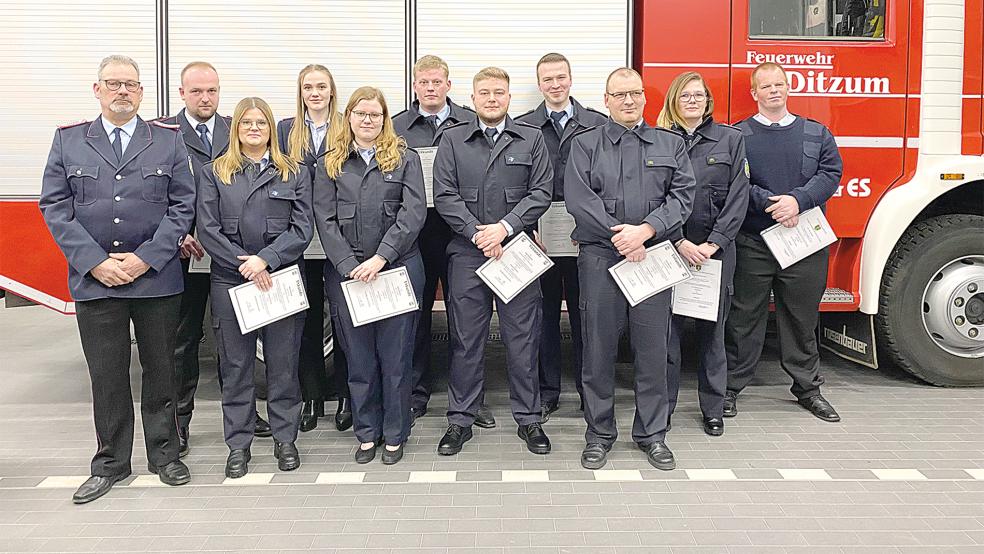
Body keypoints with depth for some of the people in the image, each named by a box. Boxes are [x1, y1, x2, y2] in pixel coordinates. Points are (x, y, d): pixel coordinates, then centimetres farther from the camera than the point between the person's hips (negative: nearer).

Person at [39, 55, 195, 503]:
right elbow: (55, 207, 2)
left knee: (160, 370, 9)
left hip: (157, 279, 0)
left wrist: (147, 258, -10)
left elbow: (182, 204, -1)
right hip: (94, 279, 1)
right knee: (106, 376, 7)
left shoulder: (169, 140, 5)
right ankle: (111, 463, 22)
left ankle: (164, 455, 23)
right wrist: (94, 262, -9)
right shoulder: (68, 140, 8)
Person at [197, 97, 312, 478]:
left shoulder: (295, 173, 8)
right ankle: (238, 444, 16)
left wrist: (265, 259, -13)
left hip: (281, 278, 0)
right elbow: (207, 229, 0)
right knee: (235, 364, 5)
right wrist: (243, 263, -12)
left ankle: (285, 439, 17)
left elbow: (302, 228, -1)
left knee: (283, 362, 4)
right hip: (229, 280, 1)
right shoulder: (213, 173, 9)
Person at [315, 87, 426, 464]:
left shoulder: (405, 159, 6)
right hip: (346, 272, 2)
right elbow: (325, 220, 2)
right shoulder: (330, 164, 10)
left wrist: (380, 257, -15)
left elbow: (414, 213, -6)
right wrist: (350, 266, -10)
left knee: (395, 355, 3)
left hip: (398, 268, -1)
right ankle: (367, 433, 22)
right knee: (358, 358, 8)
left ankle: (395, 434, 17)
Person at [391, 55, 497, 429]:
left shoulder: (470, 123, 6)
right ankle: (417, 394, 21)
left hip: (459, 229, 0)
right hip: (414, 230, 1)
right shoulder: (397, 127, 8)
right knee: (416, 314, 8)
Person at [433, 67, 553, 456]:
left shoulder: (531, 139, 8)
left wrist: (505, 227, -13)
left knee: (522, 338, 5)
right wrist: (477, 233, -11)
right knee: (466, 339, 6)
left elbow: (542, 191, -1)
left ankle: (528, 418, 18)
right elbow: (444, 195, 0)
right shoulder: (453, 139, 8)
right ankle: (460, 420, 18)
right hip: (467, 252, 0)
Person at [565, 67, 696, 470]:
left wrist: (646, 229, -13)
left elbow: (682, 195, 1)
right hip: (600, 256, -1)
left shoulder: (670, 145, 14)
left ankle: (651, 434, 18)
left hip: (653, 256, 1)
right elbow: (579, 198, -5)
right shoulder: (585, 145, 9)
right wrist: (618, 236, -12)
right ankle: (599, 434, 16)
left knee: (652, 349, 4)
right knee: (599, 348, 3)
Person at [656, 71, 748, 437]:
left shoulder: (731, 139, 6)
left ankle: (713, 409, 21)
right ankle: (663, 407, 14)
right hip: (668, 247, -1)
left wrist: (714, 244, -9)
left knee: (712, 331, 9)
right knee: (667, 328, 2)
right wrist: (680, 243, -13)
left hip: (716, 249, 1)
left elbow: (738, 196, 0)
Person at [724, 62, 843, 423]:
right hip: (752, 242, -2)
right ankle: (731, 386, 15)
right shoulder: (738, 135, 3)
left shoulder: (817, 133, 12)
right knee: (744, 317, 4)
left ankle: (807, 387, 26)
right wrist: (768, 203, -20)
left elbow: (831, 173, 0)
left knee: (802, 318, 12)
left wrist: (798, 200, -16)